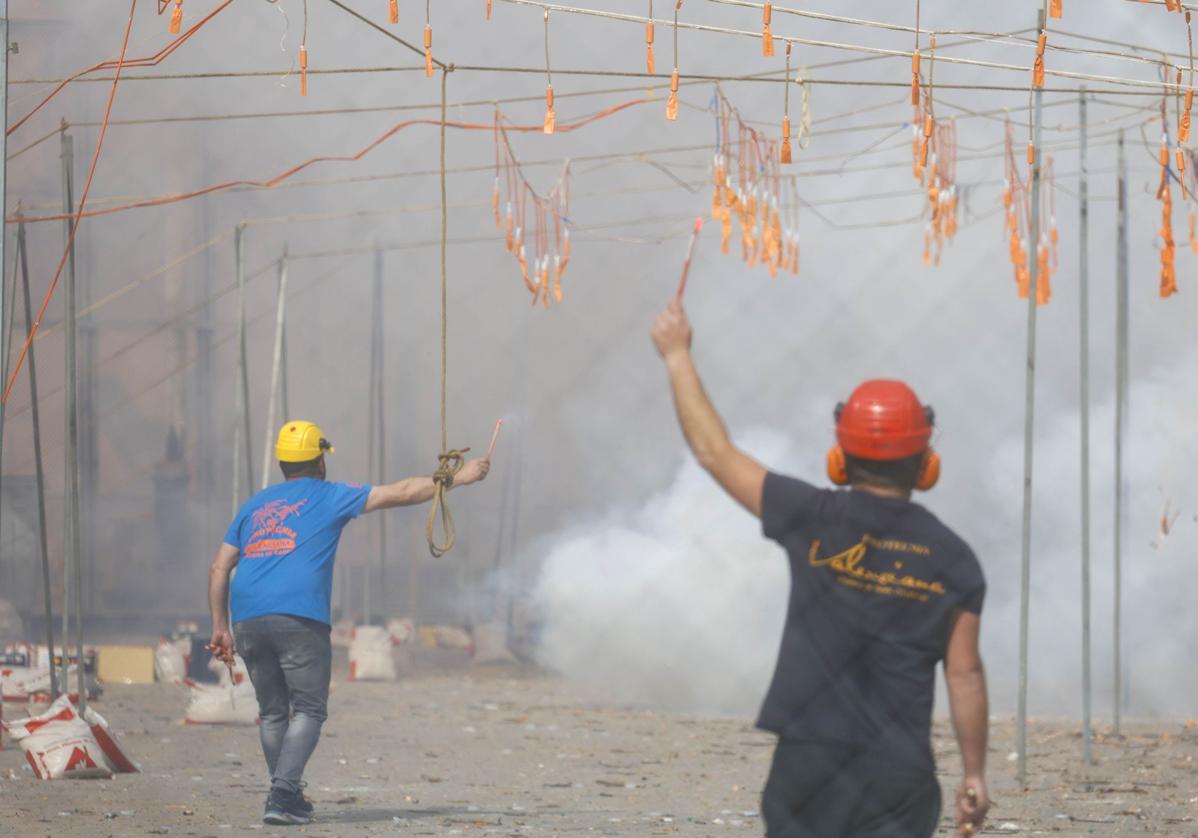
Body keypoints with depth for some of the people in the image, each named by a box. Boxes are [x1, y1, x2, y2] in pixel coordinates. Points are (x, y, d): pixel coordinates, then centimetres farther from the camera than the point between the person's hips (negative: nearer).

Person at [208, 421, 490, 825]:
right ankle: (283, 794, -15)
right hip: (299, 619, -5)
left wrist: (220, 626, 22)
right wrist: (460, 478, 16)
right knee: (308, 711, 0)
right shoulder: (329, 497, 9)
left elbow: (219, 569, 19)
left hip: (247, 621, 5)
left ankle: (285, 796, 20)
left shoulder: (254, 505, 23)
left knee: (272, 713, 16)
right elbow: (402, 493, 8)